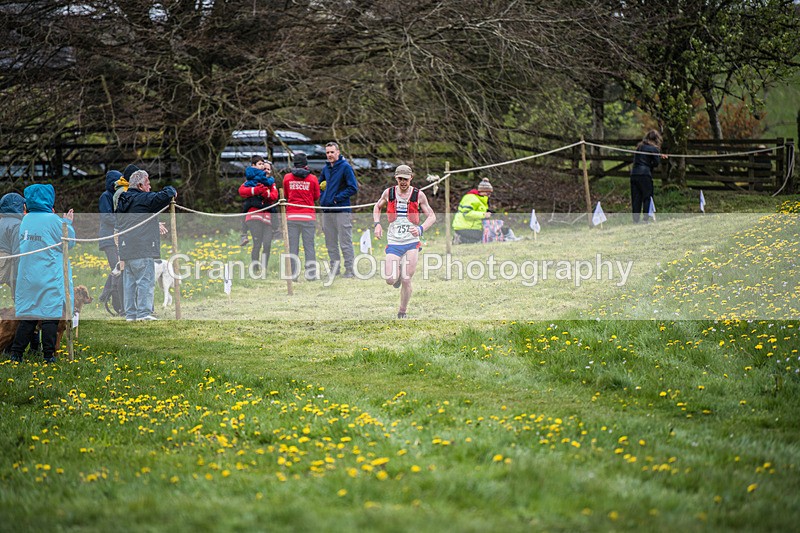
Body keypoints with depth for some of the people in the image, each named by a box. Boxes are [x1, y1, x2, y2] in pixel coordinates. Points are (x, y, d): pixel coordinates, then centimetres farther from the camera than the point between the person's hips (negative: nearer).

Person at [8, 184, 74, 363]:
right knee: (50, 315, 0)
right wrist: (67, 223, 11)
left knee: (28, 315, 10)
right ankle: (48, 354, 0)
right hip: (50, 278, -6)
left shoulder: (26, 219, 6)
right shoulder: (52, 220, -12)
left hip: (27, 277, 6)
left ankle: (16, 352, 7)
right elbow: (70, 241, -4)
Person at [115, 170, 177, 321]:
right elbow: (164, 196, -19)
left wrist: (155, 225, 35)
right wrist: (172, 190, 3)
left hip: (126, 250, 8)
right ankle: (144, 313, -10)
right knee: (146, 280, -6)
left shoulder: (122, 201, 17)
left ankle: (130, 313, 12)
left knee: (129, 281, 11)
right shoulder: (143, 199, -9)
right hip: (142, 249, -8)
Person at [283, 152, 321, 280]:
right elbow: (316, 197, 9)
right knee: (309, 246, 3)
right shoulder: (312, 179, -2)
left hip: (291, 216, 1)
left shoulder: (287, 178, 2)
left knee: (292, 246, 4)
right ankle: (310, 273, 2)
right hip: (308, 216, -1)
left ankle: (293, 274, 1)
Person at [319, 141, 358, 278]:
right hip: (327, 211, 7)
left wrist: (337, 198, -14)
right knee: (330, 242, 11)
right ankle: (334, 268, 19)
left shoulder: (345, 167, -7)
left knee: (345, 242, -6)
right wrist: (322, 199, 10)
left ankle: (350, 269, -3)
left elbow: (353, 188, -12)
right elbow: (320, 185, 28)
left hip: (342, 210, -7)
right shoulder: (326, 168, 13)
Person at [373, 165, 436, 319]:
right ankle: (397, 273, 25)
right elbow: (377, 207, 22)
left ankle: (402, 312, 13)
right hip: (393, 242, 1)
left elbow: (432, 216, 2)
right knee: (391, 280, -12)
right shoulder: (389, 193, 3)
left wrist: (421, 229, -17)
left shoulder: (418, 195, -1)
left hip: (411, 243, -1)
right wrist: (377, 224, 4)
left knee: (406, 281, -6)